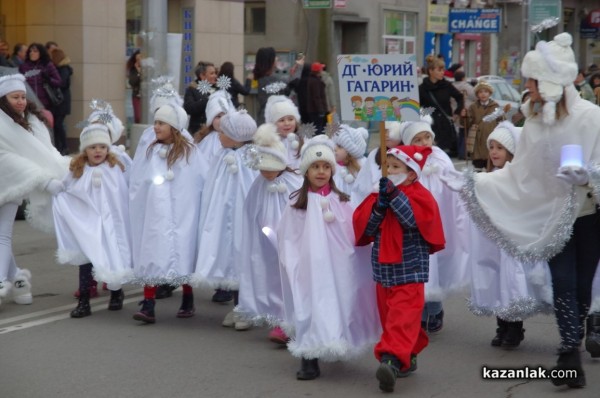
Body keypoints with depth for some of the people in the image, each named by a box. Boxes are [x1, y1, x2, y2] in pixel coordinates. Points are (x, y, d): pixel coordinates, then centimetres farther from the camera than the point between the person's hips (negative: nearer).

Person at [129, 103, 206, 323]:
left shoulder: (189, 152, -1)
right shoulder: (148, 151, 8)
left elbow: (204, 181, -3)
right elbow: (136, 183, 12)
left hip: (181, 213, -2)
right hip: (155, 213, 2)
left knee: (182, 256, 4)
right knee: (151, 256, -4)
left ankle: (187, 301, 23)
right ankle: (148, 305, -5)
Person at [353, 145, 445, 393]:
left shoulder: (420, 196, -7)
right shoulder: (381, 194, 9)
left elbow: (414, 219, -25)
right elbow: (364, 228, 1)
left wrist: (394, 195, -23)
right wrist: (379, 205, -14)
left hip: (409, 272, -7)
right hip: (384, 270, 7)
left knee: (403, 318, -16)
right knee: (391, 318, 13)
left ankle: (393, 359, -29)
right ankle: (407, 358, 25)